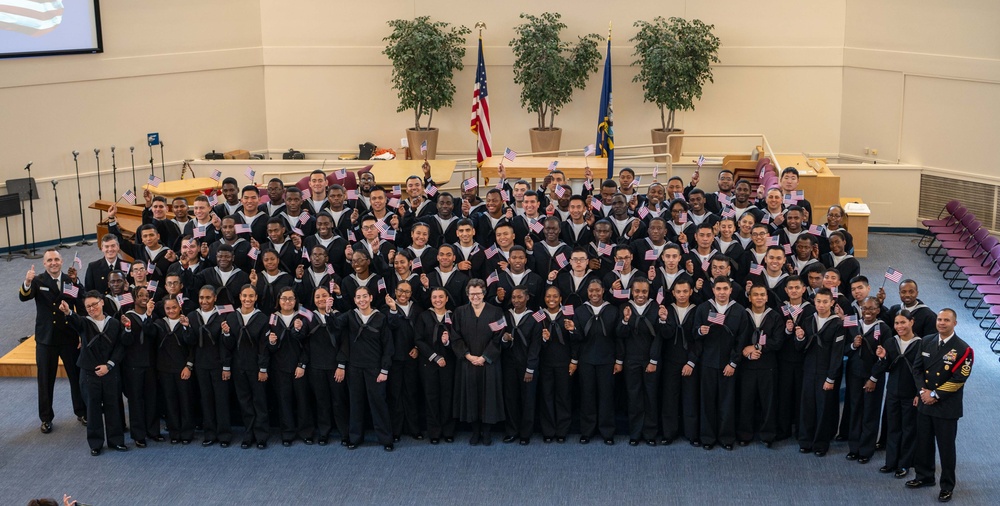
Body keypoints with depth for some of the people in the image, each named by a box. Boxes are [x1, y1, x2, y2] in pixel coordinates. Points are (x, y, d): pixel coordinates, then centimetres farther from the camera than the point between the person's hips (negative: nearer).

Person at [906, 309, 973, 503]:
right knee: (923, 442, 15)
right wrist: (923, 390, -8)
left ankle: (947, 486, 18)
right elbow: (917, 368, 7)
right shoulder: (926, 342, 5)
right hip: (924, 403, 5)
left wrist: (935, 394, -16)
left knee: (946, 447, 5)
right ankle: (924, 476, 33)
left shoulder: (963, 349, -13)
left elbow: (958, 379, -16)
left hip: (947, 406, -5)